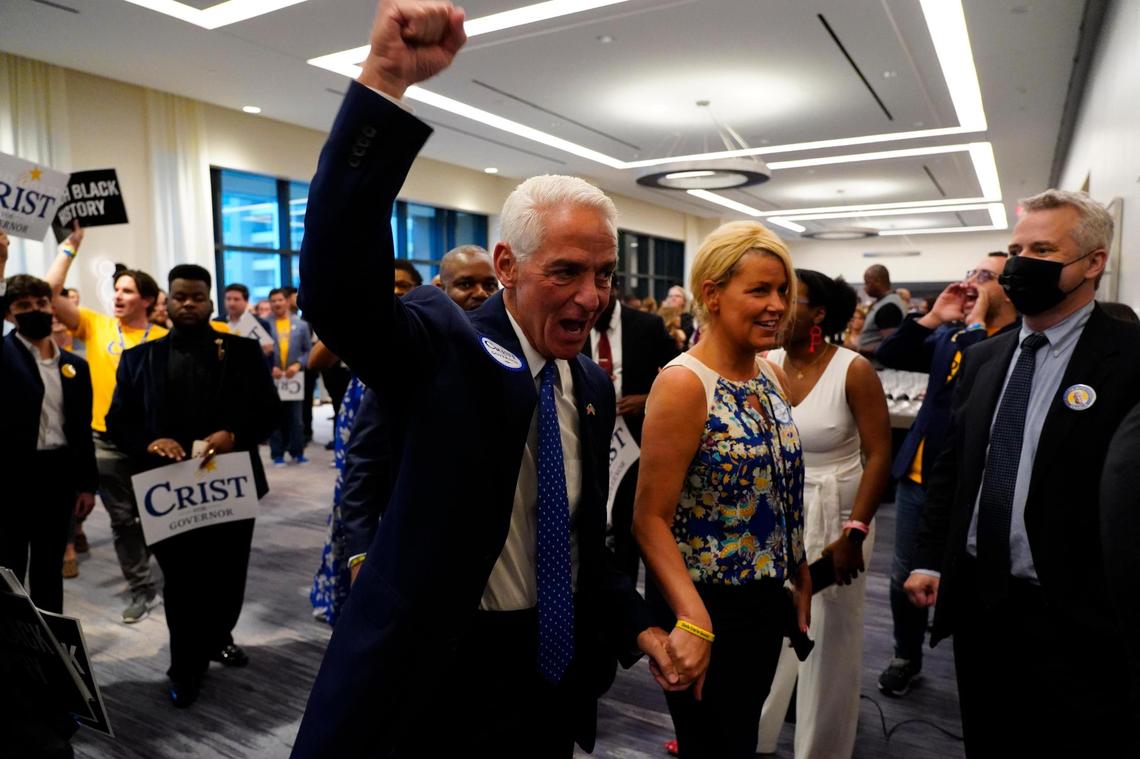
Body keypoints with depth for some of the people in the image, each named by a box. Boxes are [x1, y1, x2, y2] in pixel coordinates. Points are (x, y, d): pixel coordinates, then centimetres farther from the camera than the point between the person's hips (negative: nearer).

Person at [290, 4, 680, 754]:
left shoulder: (594, 386, 2)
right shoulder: (446, 346, -16)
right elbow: (336, 288, -36)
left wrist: (638, 625, 2)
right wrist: (386, 80, -43)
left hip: (553, 667, 6)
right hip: (436, 666, -5)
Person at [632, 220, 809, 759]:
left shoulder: (773, 377, 2)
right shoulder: (683, 384, -22)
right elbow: (650, 519, -23)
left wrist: (800, 577, 14)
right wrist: (693, 619, -32)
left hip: (767, 600, 7)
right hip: (704, 605, -7)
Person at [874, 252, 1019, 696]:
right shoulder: (949, 336, 7)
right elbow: (889, 356, 5)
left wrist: (975, 322, -17)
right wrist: (934, 316, -3)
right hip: (918, 476, 7)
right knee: (905, 575, 17)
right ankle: (906, 659, 37)